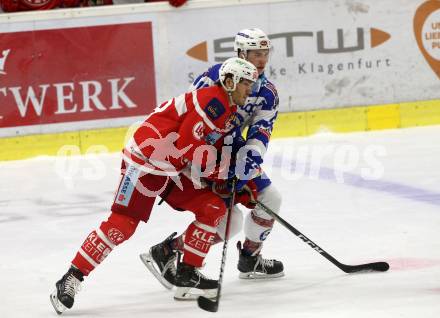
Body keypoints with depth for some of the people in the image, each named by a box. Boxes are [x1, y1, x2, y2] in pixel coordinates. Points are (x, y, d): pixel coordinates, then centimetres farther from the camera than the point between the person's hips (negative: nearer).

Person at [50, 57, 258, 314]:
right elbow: (188, 145, -23)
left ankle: (188, 274, 9)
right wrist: (217, 162, -11)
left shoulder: (230, 114, 15)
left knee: (214, 207, 4)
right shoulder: (211, 100, -18)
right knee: (123, 223, -16)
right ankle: (72, 279, -12)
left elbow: (215, 152, 22)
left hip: (174, 171, 10)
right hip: (145, 159, -10)